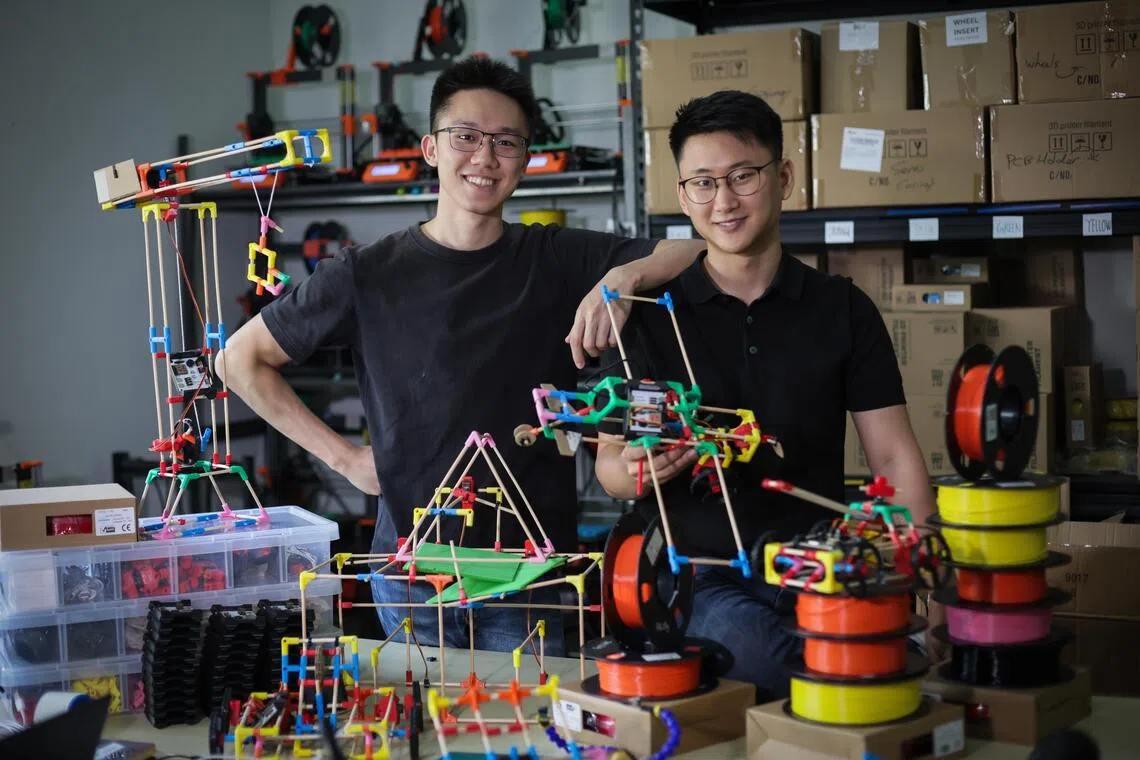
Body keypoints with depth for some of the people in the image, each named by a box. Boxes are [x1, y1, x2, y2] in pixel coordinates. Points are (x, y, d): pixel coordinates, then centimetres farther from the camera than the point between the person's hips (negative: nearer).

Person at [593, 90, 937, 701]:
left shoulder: (843, 309, 9)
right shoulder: (648, 316, 6)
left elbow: (893, 456, 5)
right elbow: (609, 459, 7)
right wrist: (635, 472, -19)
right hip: (703, 580, 0)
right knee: (744, 640, -34)